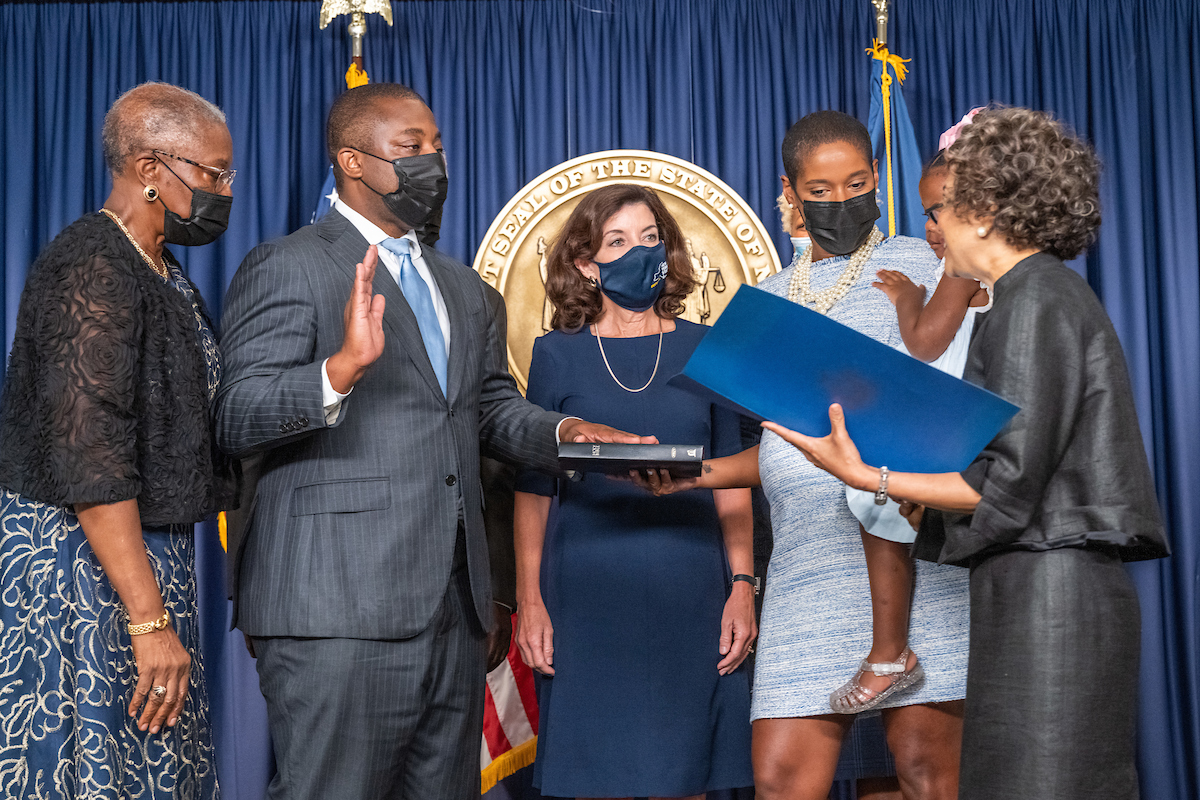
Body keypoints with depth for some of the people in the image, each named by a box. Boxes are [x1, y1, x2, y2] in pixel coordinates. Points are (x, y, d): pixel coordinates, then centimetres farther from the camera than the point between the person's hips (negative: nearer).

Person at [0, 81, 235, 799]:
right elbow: (89, 457, -22)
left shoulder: (163, 274, 14)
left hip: (150, 555, 9)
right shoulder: (91, 269, -16)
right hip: (81, 566, -9)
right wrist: (149, 620, -23)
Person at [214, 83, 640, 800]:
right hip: (340, 607, -7)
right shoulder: (285, 268, -3)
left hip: (455, 604, 7)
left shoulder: (462, 285, 22)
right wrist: (343, 368, -29)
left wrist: (563, 431, 3)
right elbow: (237, 419, -12)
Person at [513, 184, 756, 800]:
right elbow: (533, 489, 3)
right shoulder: (558, 354, 4)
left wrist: (742, 587, -1)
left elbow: (731, 483, 8)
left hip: (689, 594, 1)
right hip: (589, 596, -1)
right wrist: (529, 599, -4)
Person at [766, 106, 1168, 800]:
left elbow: (1009, 487, -16)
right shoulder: (1048, 294, 19)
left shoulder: (1035, 301, -10)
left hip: (1044, 592, -10)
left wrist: (865, 476, -14)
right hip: (1046, 592, 10)